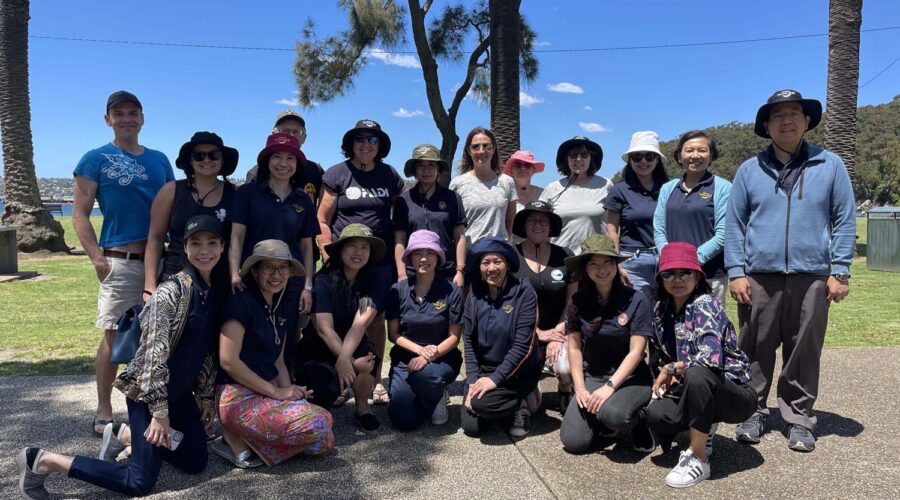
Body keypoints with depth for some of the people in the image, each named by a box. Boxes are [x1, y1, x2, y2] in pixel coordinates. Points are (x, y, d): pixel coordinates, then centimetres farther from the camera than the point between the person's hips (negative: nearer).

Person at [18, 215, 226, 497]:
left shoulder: (214, 293, 2)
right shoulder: (171, 292, -22)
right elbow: (155, 354, -23)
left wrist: (207, 396, 12)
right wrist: (160, 411, -22)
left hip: (180, 391, 8)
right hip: (147, 391, -8)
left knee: (195, 463, 15)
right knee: (141, 482, -5)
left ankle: (124, 435, 30)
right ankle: (42, 461, 6)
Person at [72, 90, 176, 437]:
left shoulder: (159, 160, 15)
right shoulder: (96, 159, 3)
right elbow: (80, 215, -2)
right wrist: (98, 259, -12)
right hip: (119, 263, -4)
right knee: (114, 336, -2)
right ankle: (103, 412, 9)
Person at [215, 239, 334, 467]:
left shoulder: (281, 308, 13)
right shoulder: (242, 303, -11)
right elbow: (228, 361, -17)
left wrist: (289, 391, -3)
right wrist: (276, 391, -15)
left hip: (268, 394, 8)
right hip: (240, 397, -8)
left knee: (324, 442, -7)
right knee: (316, 425, -24)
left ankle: (251, 439, 3)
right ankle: (238, 439, -8)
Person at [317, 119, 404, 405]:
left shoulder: (389, 175, 10)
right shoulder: (337, 174, 2)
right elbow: (322, 220, 0)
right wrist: (329, 257, -6)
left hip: (381, 261, 2)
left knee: (376, 319, 7)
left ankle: (376, 380, 19)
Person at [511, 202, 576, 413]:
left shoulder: (565, 257, 4)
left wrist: (557, 335, -7)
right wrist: (538, 333, -8)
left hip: (559, 331, 2)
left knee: (566, 368, -29)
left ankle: (566, 395, 9)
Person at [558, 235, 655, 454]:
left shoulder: (636, 301, -11)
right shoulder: (579, 302, -2)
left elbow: (636, 351, -14)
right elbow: (574, 347, 2)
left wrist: (609, 387, -22)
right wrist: (580, 387, -8)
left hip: (629, 376, -3)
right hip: (592, 376, 3)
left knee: (612, 413, -35)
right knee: (573, 441, -14)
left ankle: (639, 419, 1)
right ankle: (601, 419, 18)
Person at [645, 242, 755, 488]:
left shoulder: (705, 305, -20)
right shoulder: (661, 310, 1)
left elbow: (710, 357, -35)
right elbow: (661, 355, 14)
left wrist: (672, 369, -21)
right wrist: (665, 378, -6)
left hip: (734, 392, -6)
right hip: (694, 389, 6)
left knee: (696, 374, -38)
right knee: (655, 414, -24)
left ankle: (698, 459, -19)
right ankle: (705, 428, 12)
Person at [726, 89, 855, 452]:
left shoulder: (830, 166, 6)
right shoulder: (749, 170, 7)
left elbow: (844, 220, 5)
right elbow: (735, 224, 5)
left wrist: (840, 271, -2)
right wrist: (736, 272, -3)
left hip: (812, 277, 0)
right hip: (759, 277, 0)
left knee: (803, 354, 8)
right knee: (755, 352, 6)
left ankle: (799, 418, 20)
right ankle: (753, 412, 20)